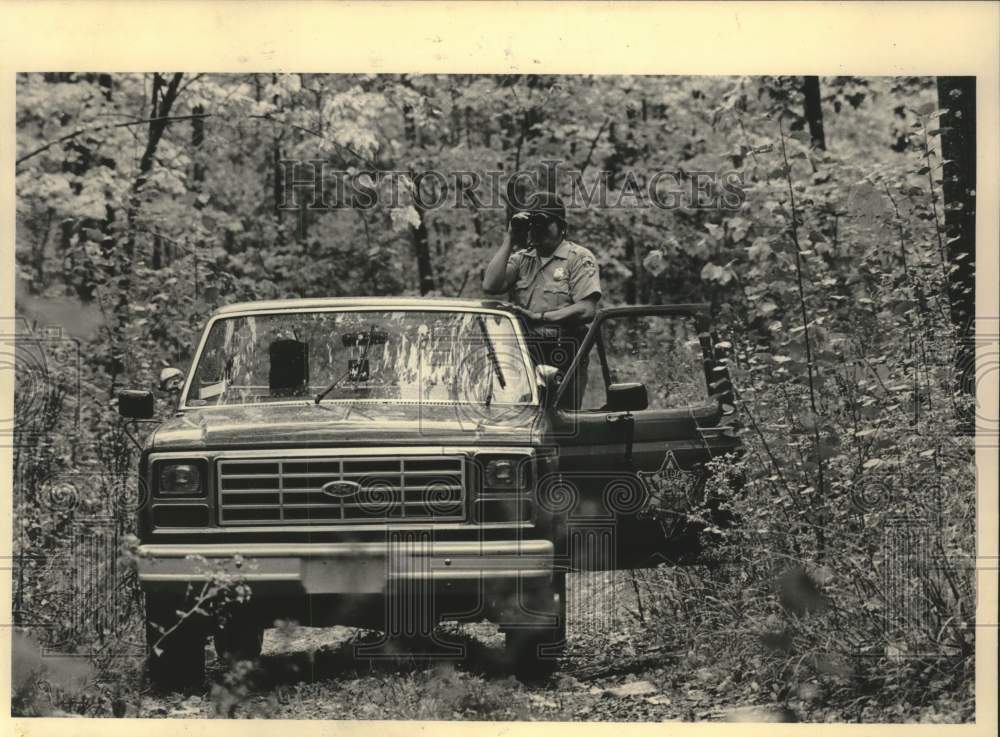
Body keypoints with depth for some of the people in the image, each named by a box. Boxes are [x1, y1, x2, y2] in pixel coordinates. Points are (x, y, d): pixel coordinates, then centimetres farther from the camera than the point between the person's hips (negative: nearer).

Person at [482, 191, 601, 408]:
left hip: (563, 360, -5)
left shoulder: (579, 258, 1)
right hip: (524, 357, 5)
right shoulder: (521, 259, 17)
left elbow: (587, 310, -10)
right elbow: (490, 285, 0)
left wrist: (540, 317, -13)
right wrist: (509, 240, 2)